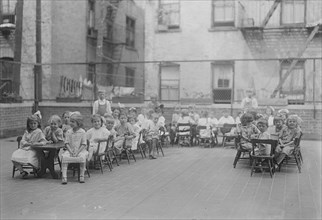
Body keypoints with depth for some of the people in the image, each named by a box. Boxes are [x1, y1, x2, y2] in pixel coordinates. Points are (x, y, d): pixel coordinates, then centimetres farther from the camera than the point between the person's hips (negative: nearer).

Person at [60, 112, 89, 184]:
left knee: (82, 157, -34)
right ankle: (64, 176, -26)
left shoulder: (82, 132, -2)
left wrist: (77, 152, -16)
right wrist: (70, 151, -13)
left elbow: (83, 144, -4)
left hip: (80, 150, -2)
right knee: (64, 156, -28)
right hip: (70, 150, 2)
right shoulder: (68, 132, 5)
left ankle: (81, 176, -18)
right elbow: (67, 143, 3)